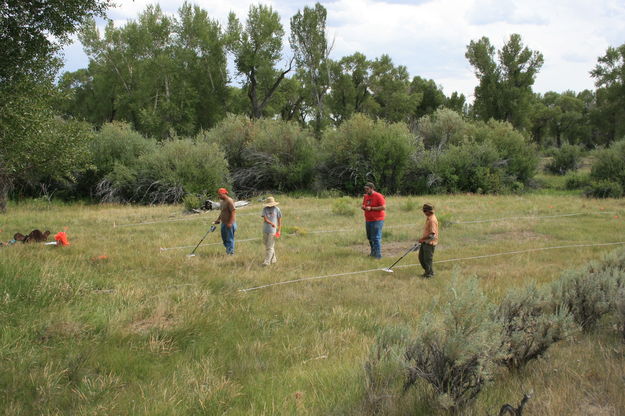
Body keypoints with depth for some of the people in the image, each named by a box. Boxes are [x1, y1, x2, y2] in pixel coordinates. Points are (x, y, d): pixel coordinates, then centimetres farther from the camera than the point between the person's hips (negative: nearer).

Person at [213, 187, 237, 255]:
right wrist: (218, 220, 19)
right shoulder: (221, 201, 14)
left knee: (230, 238, -4)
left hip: (229, 223, -9)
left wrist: (230, 223, -24)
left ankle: (231, 252, 1)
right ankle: (227, 250, 24)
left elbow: (233, 212, -20)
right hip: (223, 223, 9)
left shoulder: (229, 201, -15)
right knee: (224, 237, 14)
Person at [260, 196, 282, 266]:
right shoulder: (265, 209, 4)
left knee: (270, 246, -6)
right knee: (267, 245, 11)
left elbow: (279, 220, 5)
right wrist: (272, 223, -17)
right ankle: (273, 259, 25)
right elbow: (265, 219, -4)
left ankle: (267, 261, -7)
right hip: (265, 230, 4)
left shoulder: (276, 209, 1)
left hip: (273, 230, -4)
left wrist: (279, 230, 3)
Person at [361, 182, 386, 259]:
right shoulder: (366, 196, 12)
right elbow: (364, 205, 24)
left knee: (376, 238, -11)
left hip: (377, 220, -8)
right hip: (368, 220, 8)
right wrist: (363, 207, -1)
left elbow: (383, 207, -17)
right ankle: (373, 252, 28)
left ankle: (378, 255, -8)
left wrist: (371, 208, -19)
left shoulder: (378, 196, -11)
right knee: (370, 237, 14)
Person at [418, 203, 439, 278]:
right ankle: (427, 271, 29)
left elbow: (432, 234, -26)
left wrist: (422, 238, -20)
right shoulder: (428, 218, 9)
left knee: (428, 259, 0)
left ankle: (429, 273, 15)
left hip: (430, 243, -10)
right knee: (421, 257, 16)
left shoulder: (432, 220, -22)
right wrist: (422, 239, 17)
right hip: (425, 242, 10)